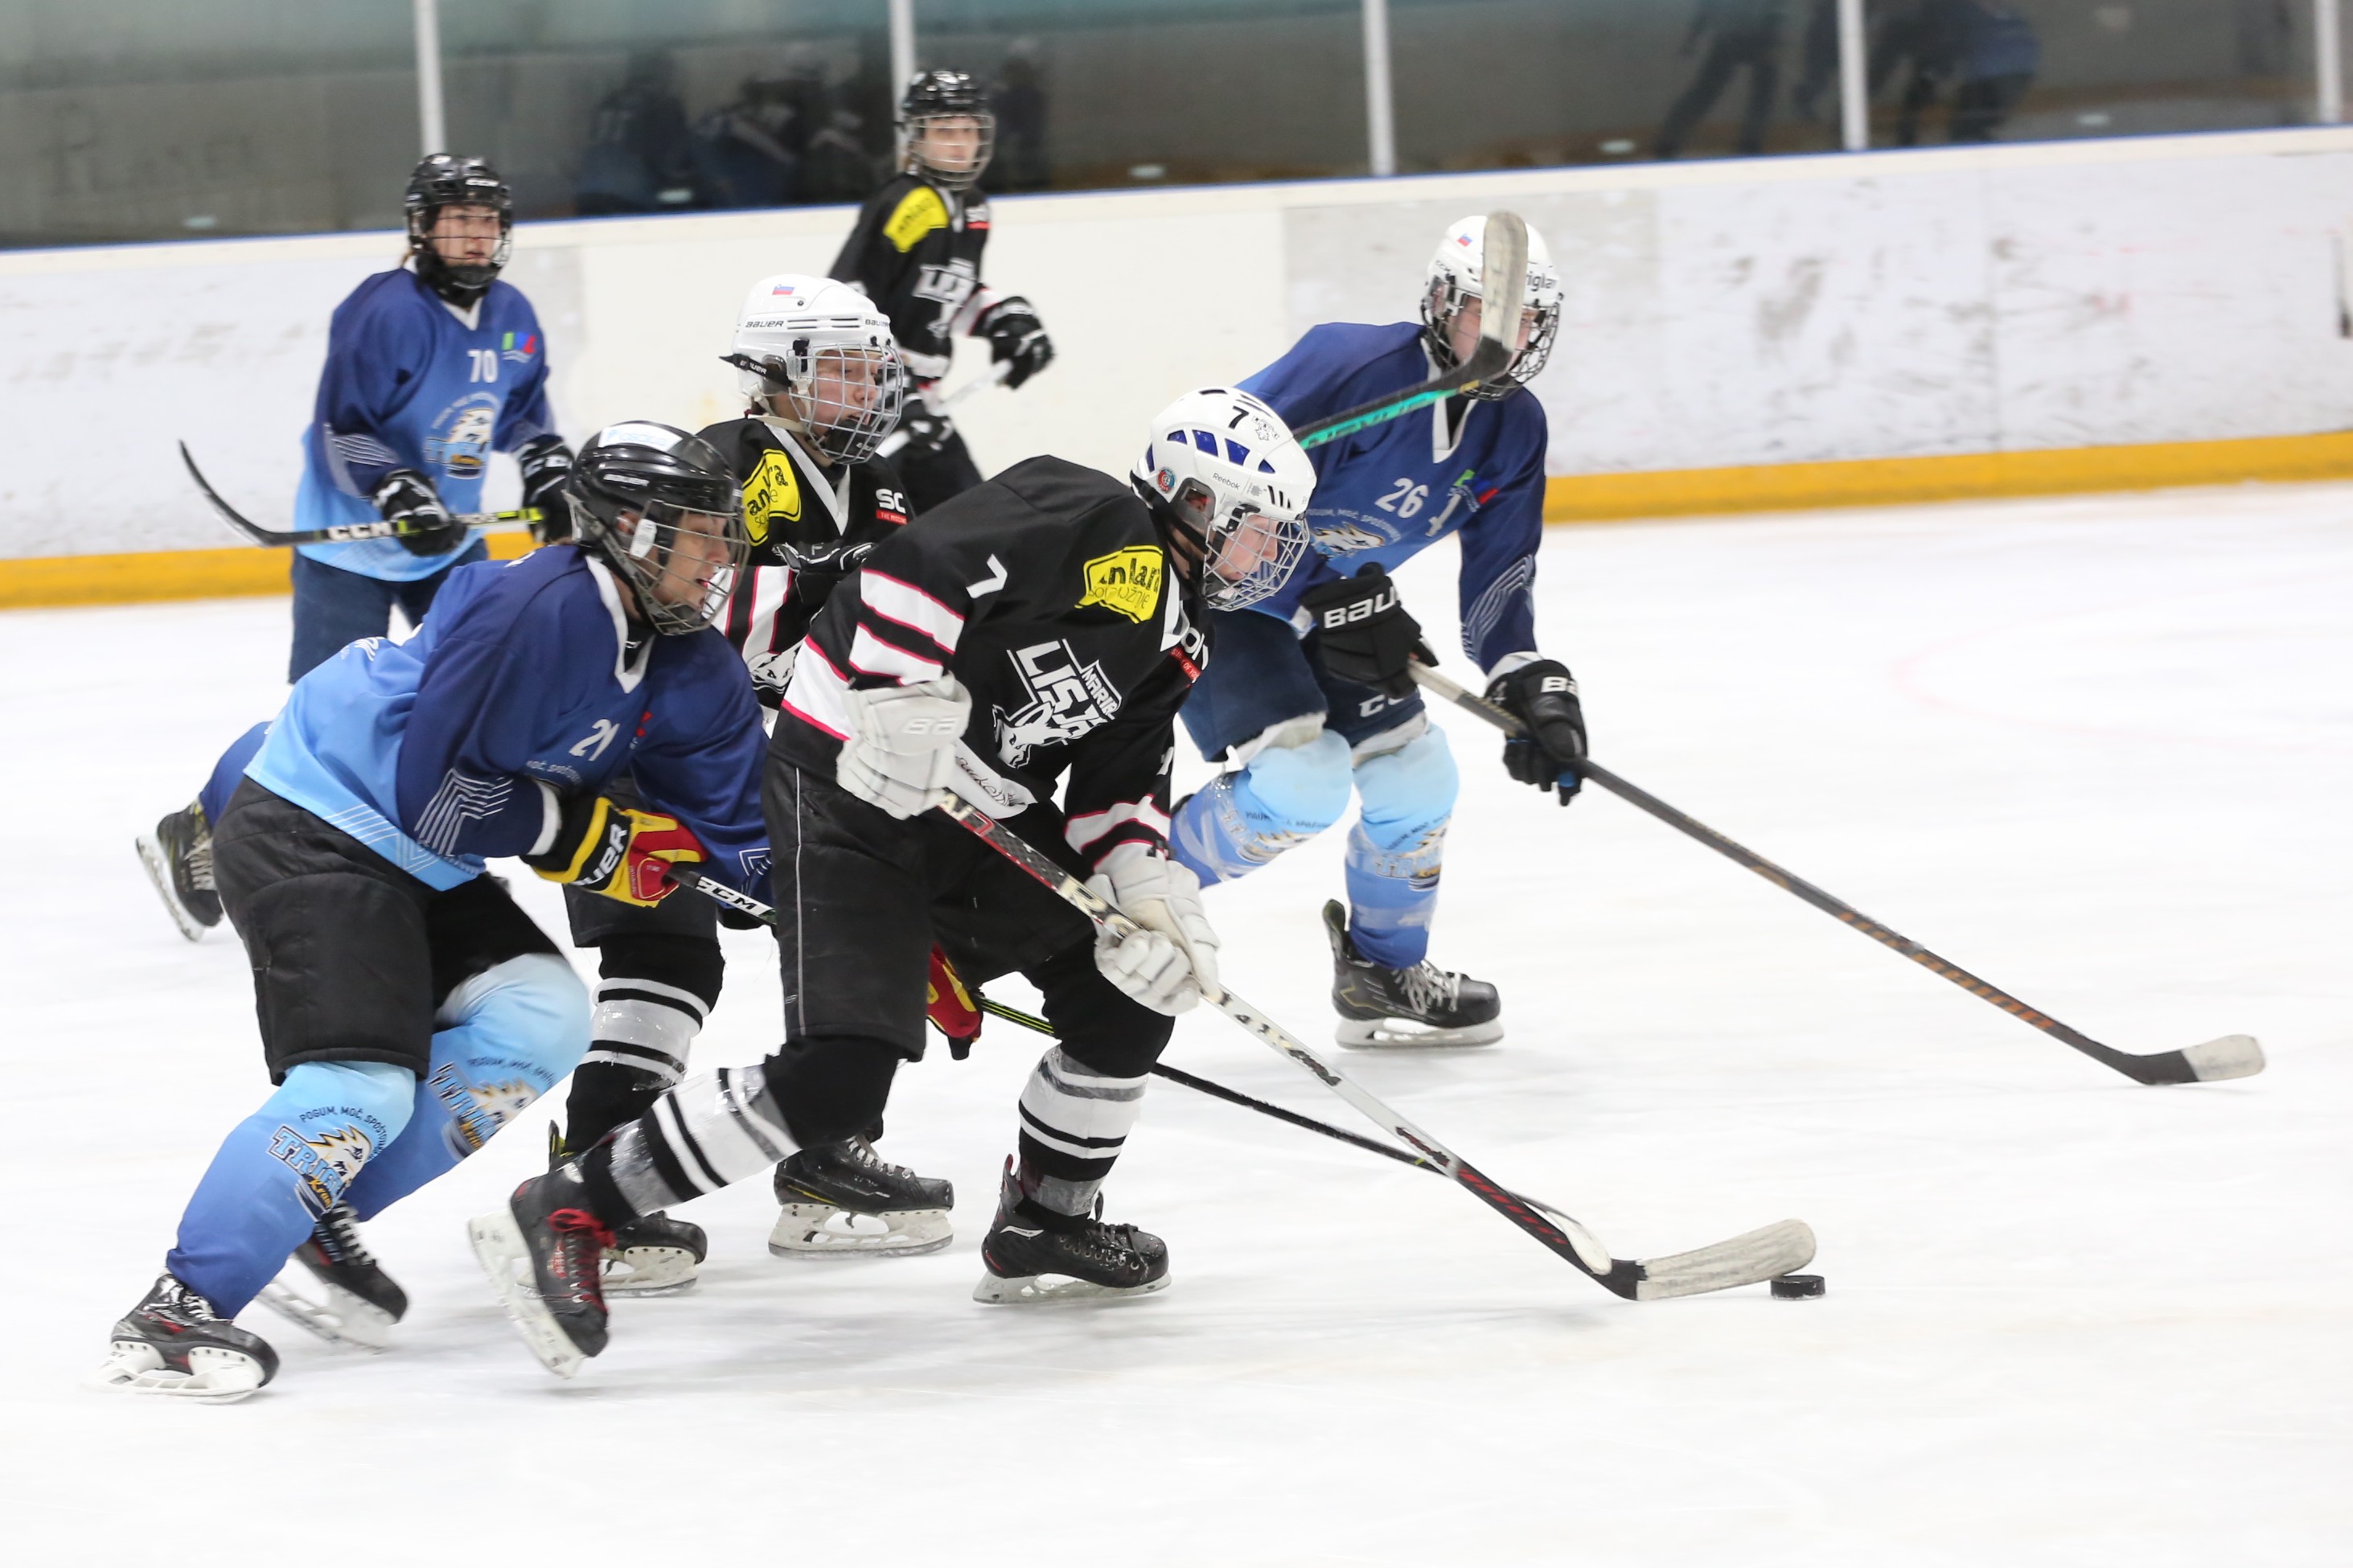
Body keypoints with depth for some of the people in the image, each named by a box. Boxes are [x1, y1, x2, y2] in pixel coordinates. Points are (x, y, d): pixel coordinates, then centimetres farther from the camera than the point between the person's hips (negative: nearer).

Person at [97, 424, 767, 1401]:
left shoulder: (692, 672, 2)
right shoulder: (538, 614, -25)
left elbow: (747, 833, 4)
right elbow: (436, 794, -25)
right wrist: (584, 835, -17)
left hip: (414, 869, 10)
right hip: (307, 836, -10)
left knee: (541, 1019, 0)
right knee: (363, 1083, -22)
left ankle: (317, 1220, 7)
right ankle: (178, 1312, -21)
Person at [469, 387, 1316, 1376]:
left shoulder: (1172, 642, 15)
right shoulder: (1088, 524, -14)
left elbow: (1118, 786, 13)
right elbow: (916, 571, -24)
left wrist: (1146, 883, -5)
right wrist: (903, 703, -32)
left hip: (980, 812, 10)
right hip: (855, 782, -10)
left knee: (1131, 990, 12)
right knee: (840, 1073, -21)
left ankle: (1043, 1224, 29)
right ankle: (569, 1211, -16)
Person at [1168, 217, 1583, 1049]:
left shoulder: (1513, 427, 0)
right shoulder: (1356, 367, -26)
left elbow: (1497, 578, 3)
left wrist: (1531, 685, -13)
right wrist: (1326, 601, -31)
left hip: (1332, 601, 9)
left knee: (1417, 775, 9)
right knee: (1303, 780, -24)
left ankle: (1385, 973, 29)